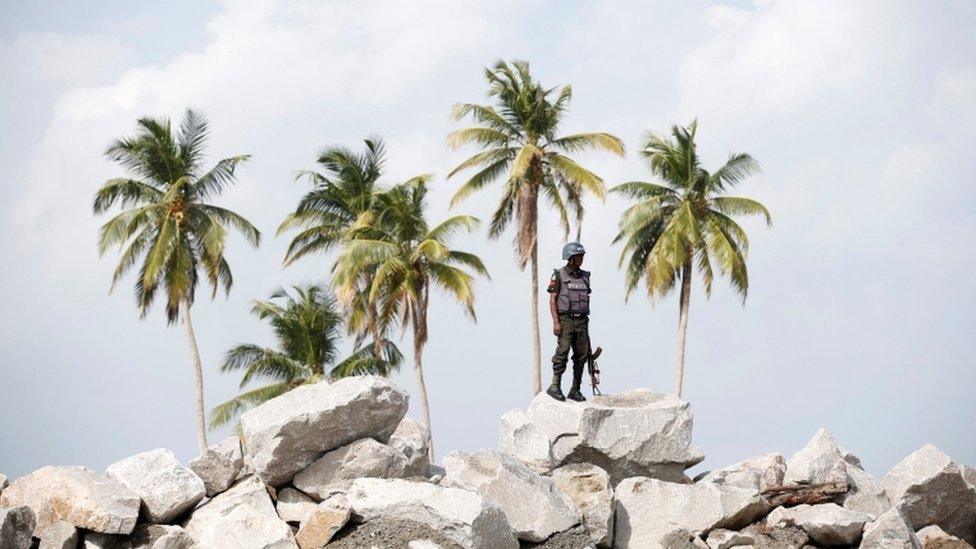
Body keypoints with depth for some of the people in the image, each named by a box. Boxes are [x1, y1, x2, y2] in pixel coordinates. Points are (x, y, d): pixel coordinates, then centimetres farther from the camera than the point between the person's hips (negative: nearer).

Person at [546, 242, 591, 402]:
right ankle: (555, 387, -13)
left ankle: (575, 390, 7)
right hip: (565, 320, -5)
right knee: (562, 352, -16)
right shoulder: (559, 276, -2)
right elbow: (552, 300, -6)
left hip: (582, 321, 5)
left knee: (581, 355, 1)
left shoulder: (584, 276, 14)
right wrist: (556, 322, -16)